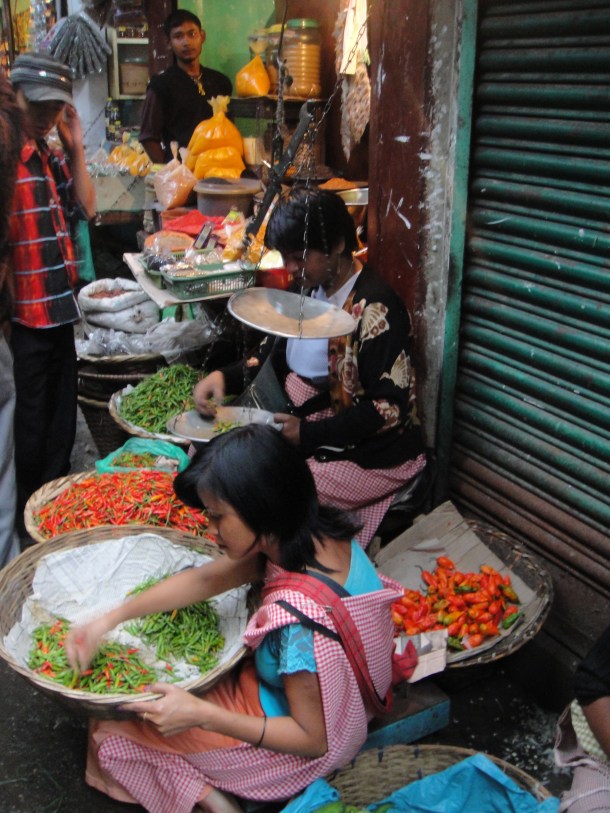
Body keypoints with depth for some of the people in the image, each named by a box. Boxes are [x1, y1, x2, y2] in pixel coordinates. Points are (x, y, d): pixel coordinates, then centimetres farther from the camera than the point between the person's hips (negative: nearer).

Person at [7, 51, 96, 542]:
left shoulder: (51, 154, 10)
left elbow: (86, 209, 11)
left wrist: (76, 149, 3)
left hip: (59, 308, 8)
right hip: (23, 316, -8)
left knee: (62, 416, 20)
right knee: (30, 424, 5)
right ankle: (29, 517, 22)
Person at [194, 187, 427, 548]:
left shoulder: (376, 308, -20)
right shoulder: (311, 289, 5)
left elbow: (389, 408, -21)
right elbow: (272, 355, 14)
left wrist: (306, 433, -23)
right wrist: (225, 377, -6)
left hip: (372, 455, -8)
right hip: (304, 427, 9)